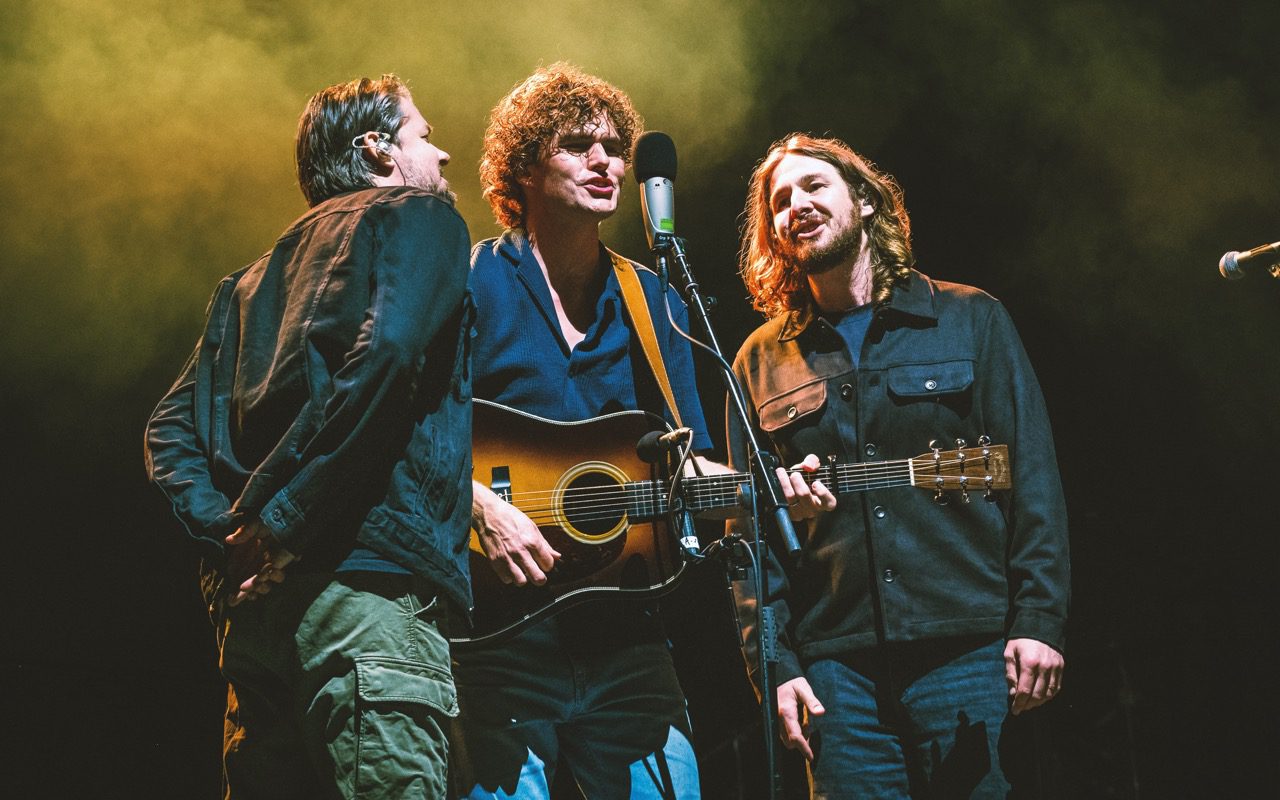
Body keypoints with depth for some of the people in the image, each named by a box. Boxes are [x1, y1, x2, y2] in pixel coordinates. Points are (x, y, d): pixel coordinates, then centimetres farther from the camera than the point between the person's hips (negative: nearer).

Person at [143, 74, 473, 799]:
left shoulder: (257, 276, 28)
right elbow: (386, 352, -14)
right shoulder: (420, 217, 6)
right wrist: (278, 521, -14)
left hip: (251, 604, 8)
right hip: (369, 577, -8)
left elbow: (173, 427, 21)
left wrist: (225, 527, 6)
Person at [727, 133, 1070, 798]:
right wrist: (773, 663, 0)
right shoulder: (761, 361, 12)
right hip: (837, 667, 2)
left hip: (969, 646, -1)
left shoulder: (970, 320, 8)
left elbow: (1032, 480, 2)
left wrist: (1039, 620, -8)